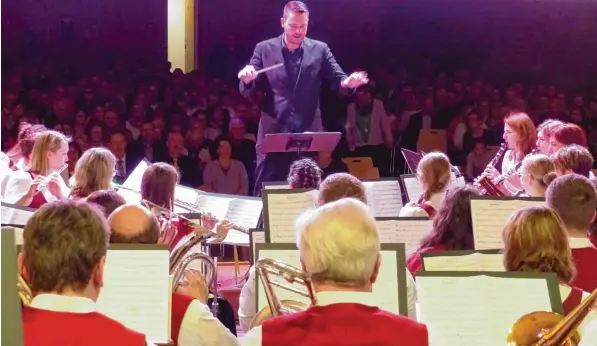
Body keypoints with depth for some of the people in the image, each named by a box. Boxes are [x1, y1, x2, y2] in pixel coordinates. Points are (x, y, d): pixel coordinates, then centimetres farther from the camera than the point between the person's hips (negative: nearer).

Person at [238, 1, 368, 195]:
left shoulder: (320, 49, 5)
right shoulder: (264, 49, 4)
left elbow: (338, 80, 2)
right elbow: (247, 92, 3)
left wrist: (349, 82, -22)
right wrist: (247, 79, -21)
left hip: (308, 132, 1)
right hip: (273, 132, -1)